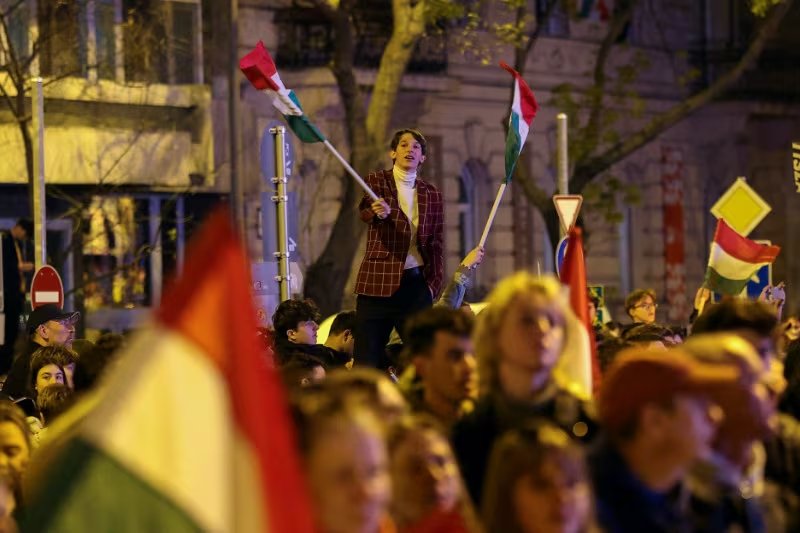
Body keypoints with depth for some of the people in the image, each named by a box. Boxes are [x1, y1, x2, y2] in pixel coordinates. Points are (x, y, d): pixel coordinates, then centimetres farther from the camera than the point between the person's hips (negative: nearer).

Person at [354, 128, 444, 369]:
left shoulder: (432, 194, 12)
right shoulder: (376, 182, 4)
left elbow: (437, 245, 14)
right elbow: (364, 211, -16)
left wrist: (434, 284, 2)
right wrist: (377, 212, -39)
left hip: (417, 283, 3)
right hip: (378, 282, -3)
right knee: (367, 361, -6)